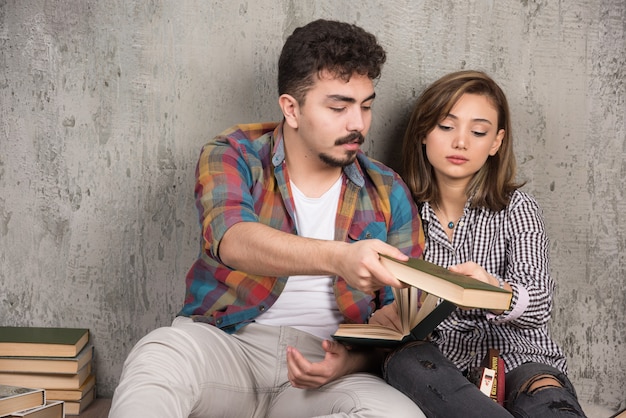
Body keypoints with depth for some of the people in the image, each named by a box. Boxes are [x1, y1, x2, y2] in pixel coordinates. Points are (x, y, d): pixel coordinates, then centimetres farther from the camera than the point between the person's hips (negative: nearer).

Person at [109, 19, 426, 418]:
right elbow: (233, 242, -23)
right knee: (156, 359, -37)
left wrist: (354, 360, -16)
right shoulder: (233, 156, -1)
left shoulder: (388, 194, 6)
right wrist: (337, 258, -41)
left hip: (323, 363, 4)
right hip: (225, 342, -3)